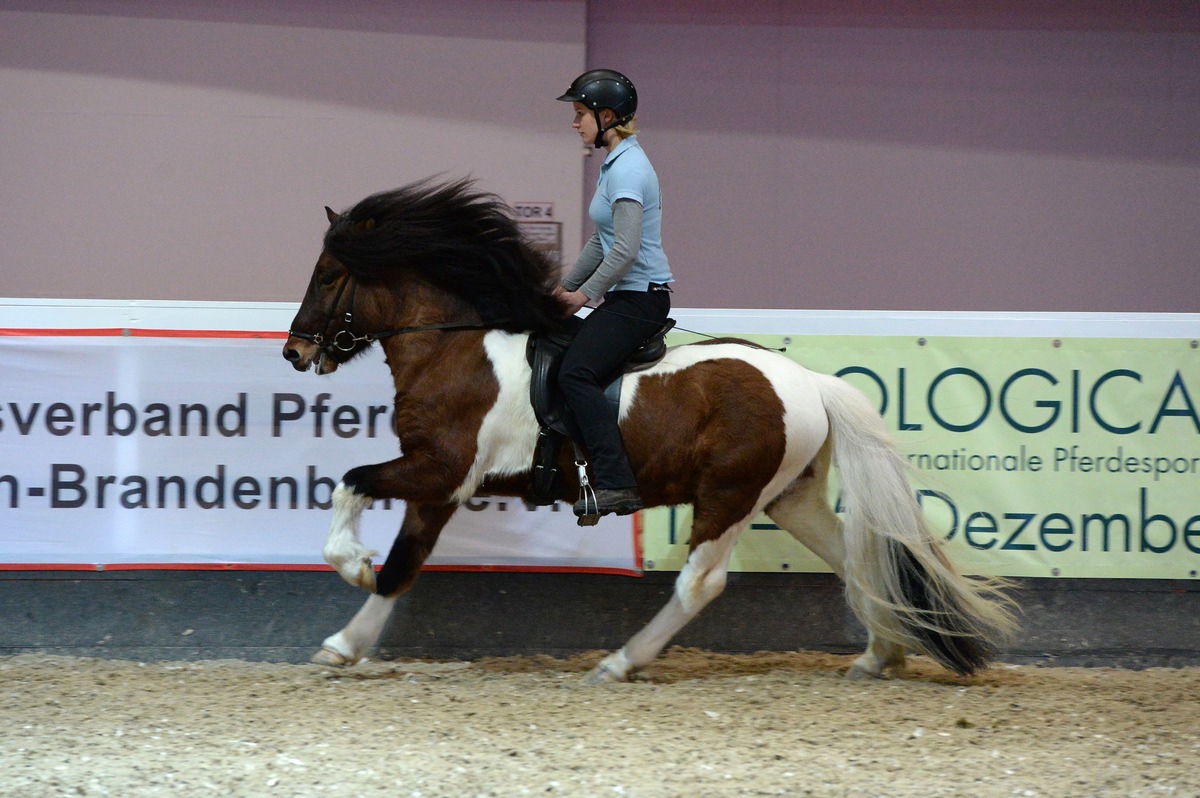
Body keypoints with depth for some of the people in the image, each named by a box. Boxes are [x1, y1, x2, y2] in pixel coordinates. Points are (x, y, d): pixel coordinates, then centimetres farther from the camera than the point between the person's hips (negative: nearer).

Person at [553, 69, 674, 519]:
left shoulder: (627, 169, -17)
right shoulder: (614, 164, 16)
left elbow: (625, 251, -23)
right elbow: (602, 242, 24)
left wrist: (584, 295, -12)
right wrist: (566, 288, 19)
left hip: (639, 298, -11)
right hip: (627, 298, 11)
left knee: (576, 374, -24)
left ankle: (616, 483, -29)